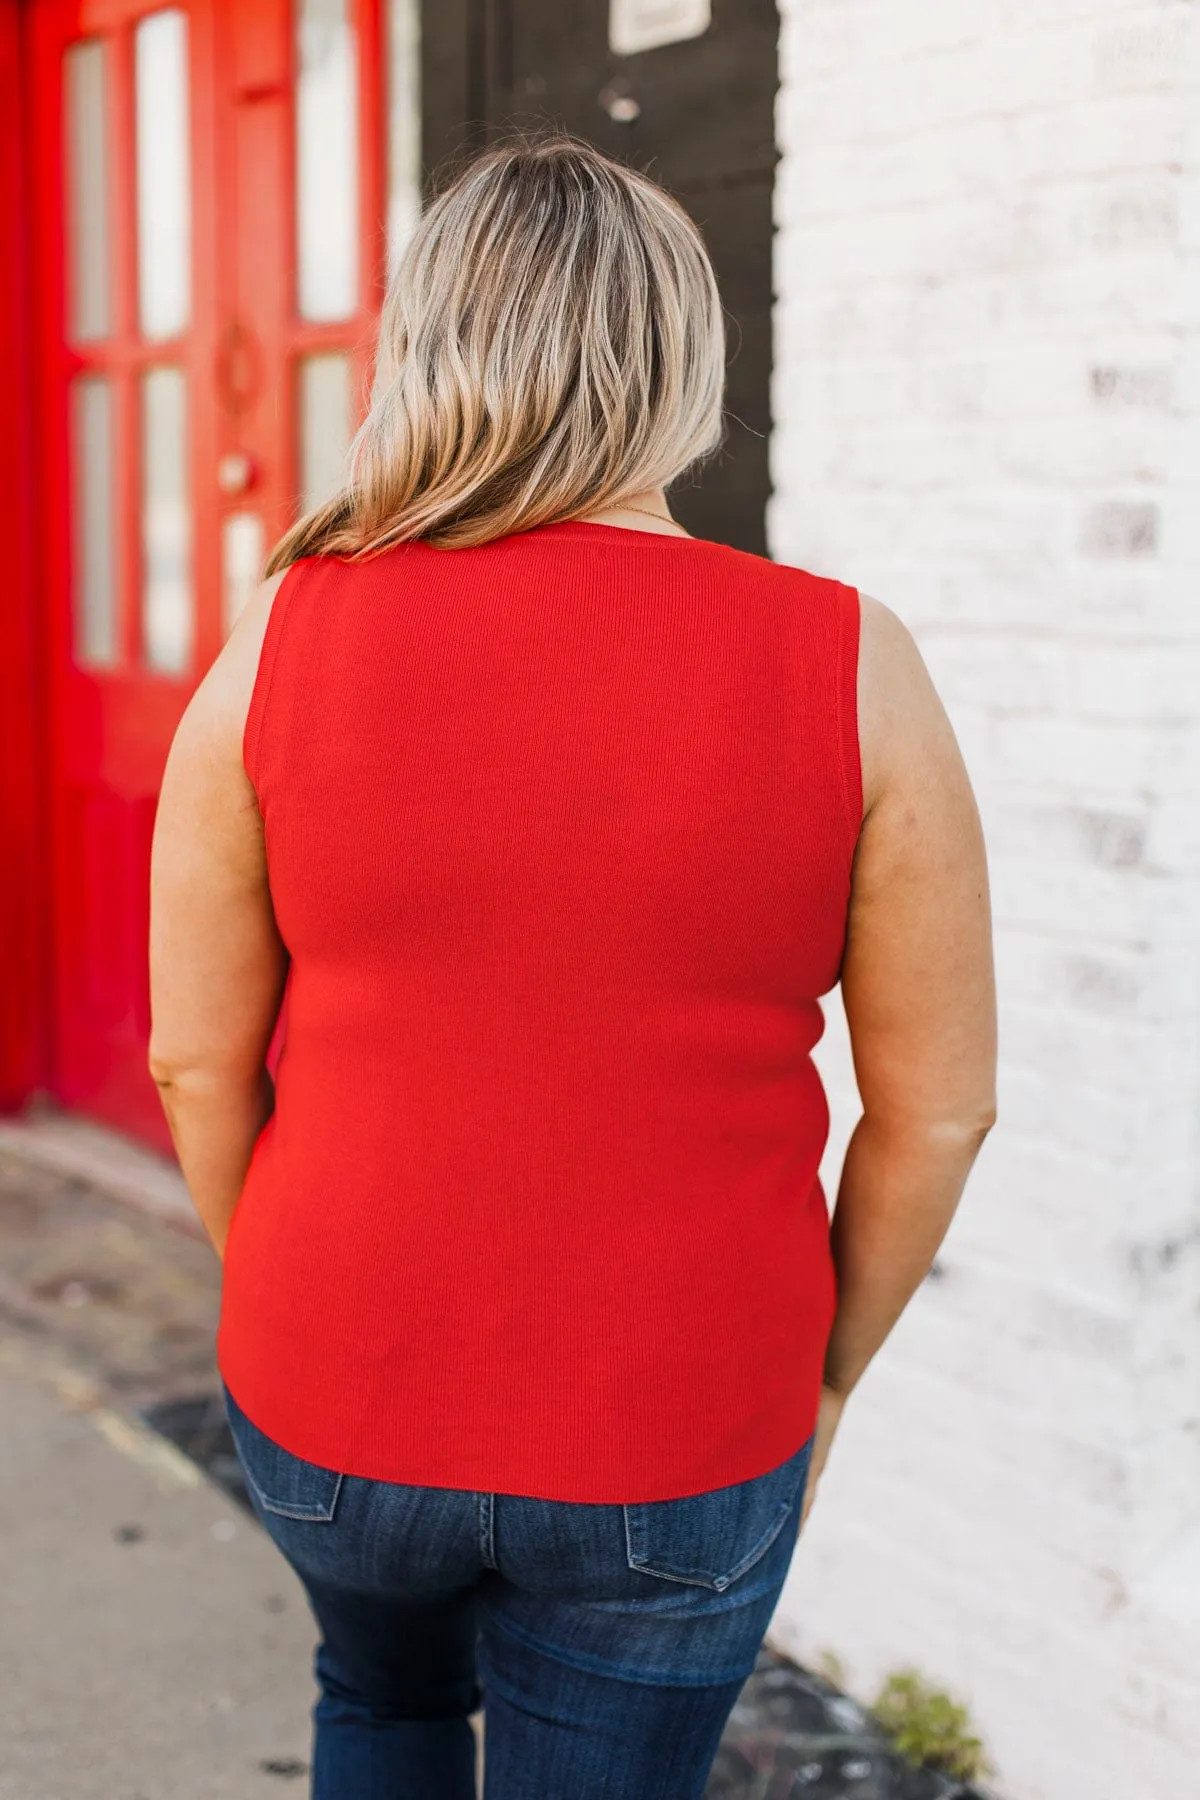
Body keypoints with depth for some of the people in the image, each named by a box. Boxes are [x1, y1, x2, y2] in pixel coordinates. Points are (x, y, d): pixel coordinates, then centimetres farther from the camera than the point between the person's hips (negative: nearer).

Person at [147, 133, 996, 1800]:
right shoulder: (850, 670, -13)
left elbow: (196, 1061, -3)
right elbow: (940, 1103, -7)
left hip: (339, 1402, 2)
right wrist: (821, 1374, 8)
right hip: (670, 1455, -1)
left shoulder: (281, 647, -11)